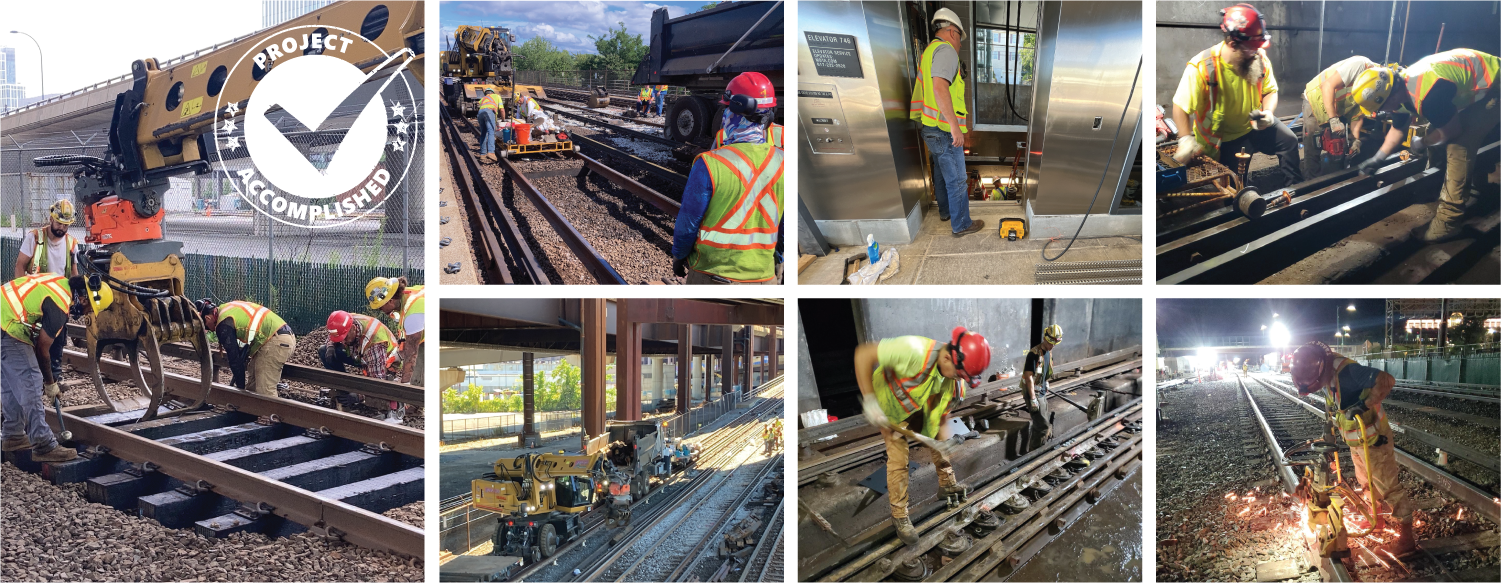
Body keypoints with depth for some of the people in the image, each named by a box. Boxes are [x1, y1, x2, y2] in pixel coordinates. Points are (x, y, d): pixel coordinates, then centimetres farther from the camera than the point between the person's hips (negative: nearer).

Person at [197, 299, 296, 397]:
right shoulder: (226, 308, 22)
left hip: (275, 342, -10)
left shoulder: (223, 324, -8)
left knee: (265, 391, -10)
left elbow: (234, 357, -6)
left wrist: (240, 387, 2)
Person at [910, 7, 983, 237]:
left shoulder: (929, 51, 13)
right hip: (945, 132, -10)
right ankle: (961, 225, 12)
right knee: (957, 181, 2)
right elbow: (940, 87, -32)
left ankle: (945, 211, 42)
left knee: (941, 173, 26)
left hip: (931, 129, 10)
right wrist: (955, 126, -31)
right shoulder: (946, 50, -17)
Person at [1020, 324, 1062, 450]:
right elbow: (1029, 377, -22)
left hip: (1042, 393, 9)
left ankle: (1033, 450, 27)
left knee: (1039, 425, 15)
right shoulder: (1034, 354, -20)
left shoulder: (1049, 352, 8)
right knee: (1043, 426, -10)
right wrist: (1033, 399, -23)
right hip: (1034, 394, -9)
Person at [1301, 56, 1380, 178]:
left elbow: (1358, 115, 1)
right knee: (1313, 150, -6)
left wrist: (1356, 140, -13)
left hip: (1338, 111, 7)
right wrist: (1334, 121, -34)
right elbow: (1328, 86, -33)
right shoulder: (1361, 65, -28)